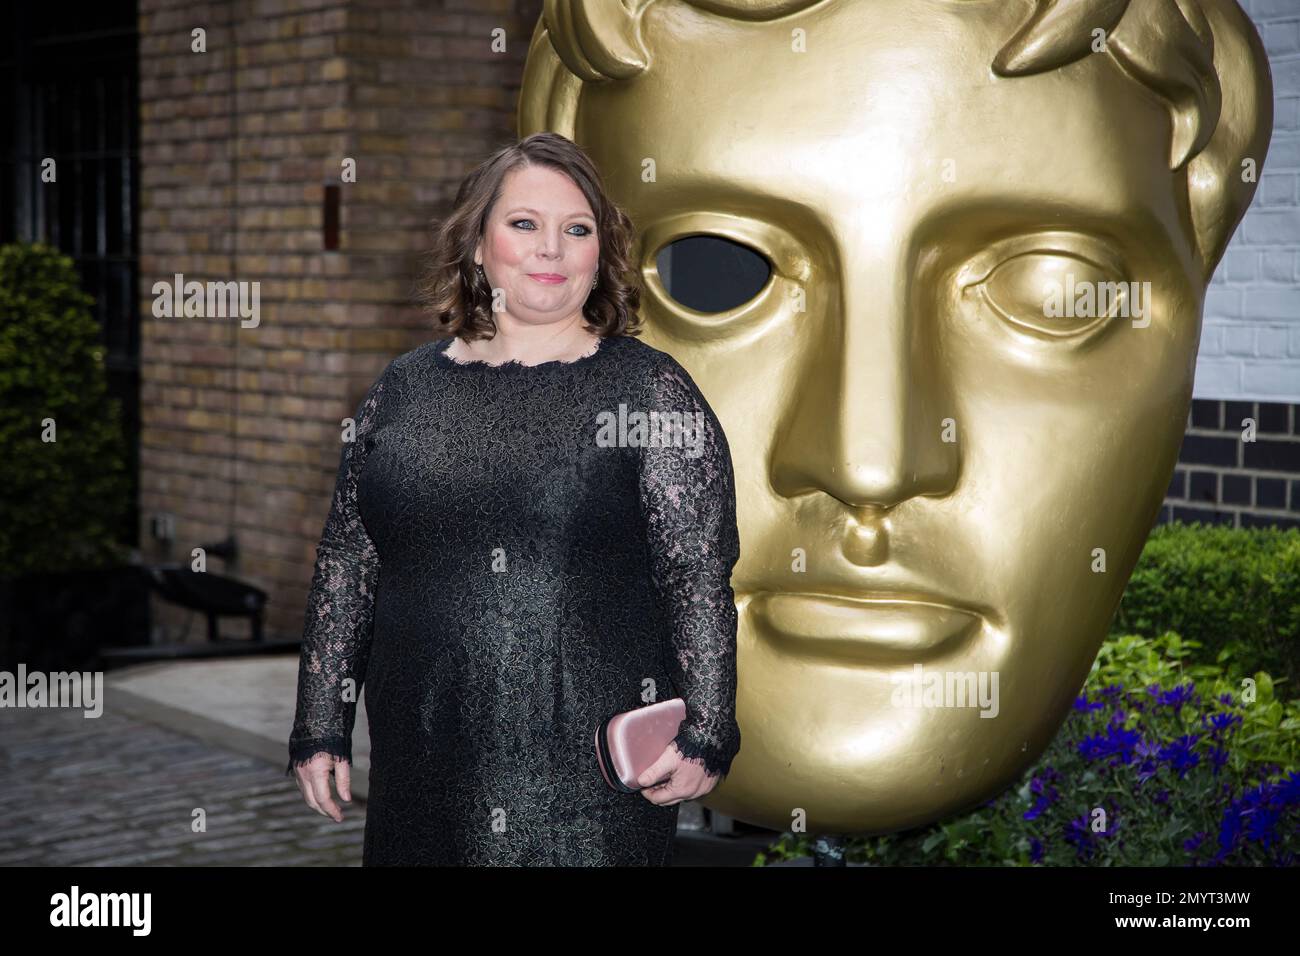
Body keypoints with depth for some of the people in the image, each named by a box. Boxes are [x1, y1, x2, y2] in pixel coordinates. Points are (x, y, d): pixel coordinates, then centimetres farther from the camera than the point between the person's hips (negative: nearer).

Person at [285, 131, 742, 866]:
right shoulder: (404, 388, 8)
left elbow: (700, 578, -5)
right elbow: (346, 567, 11)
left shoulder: (651, 389, -1)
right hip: (423, 773, 3)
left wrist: (704, 737, -11)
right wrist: (320, 729, 10)